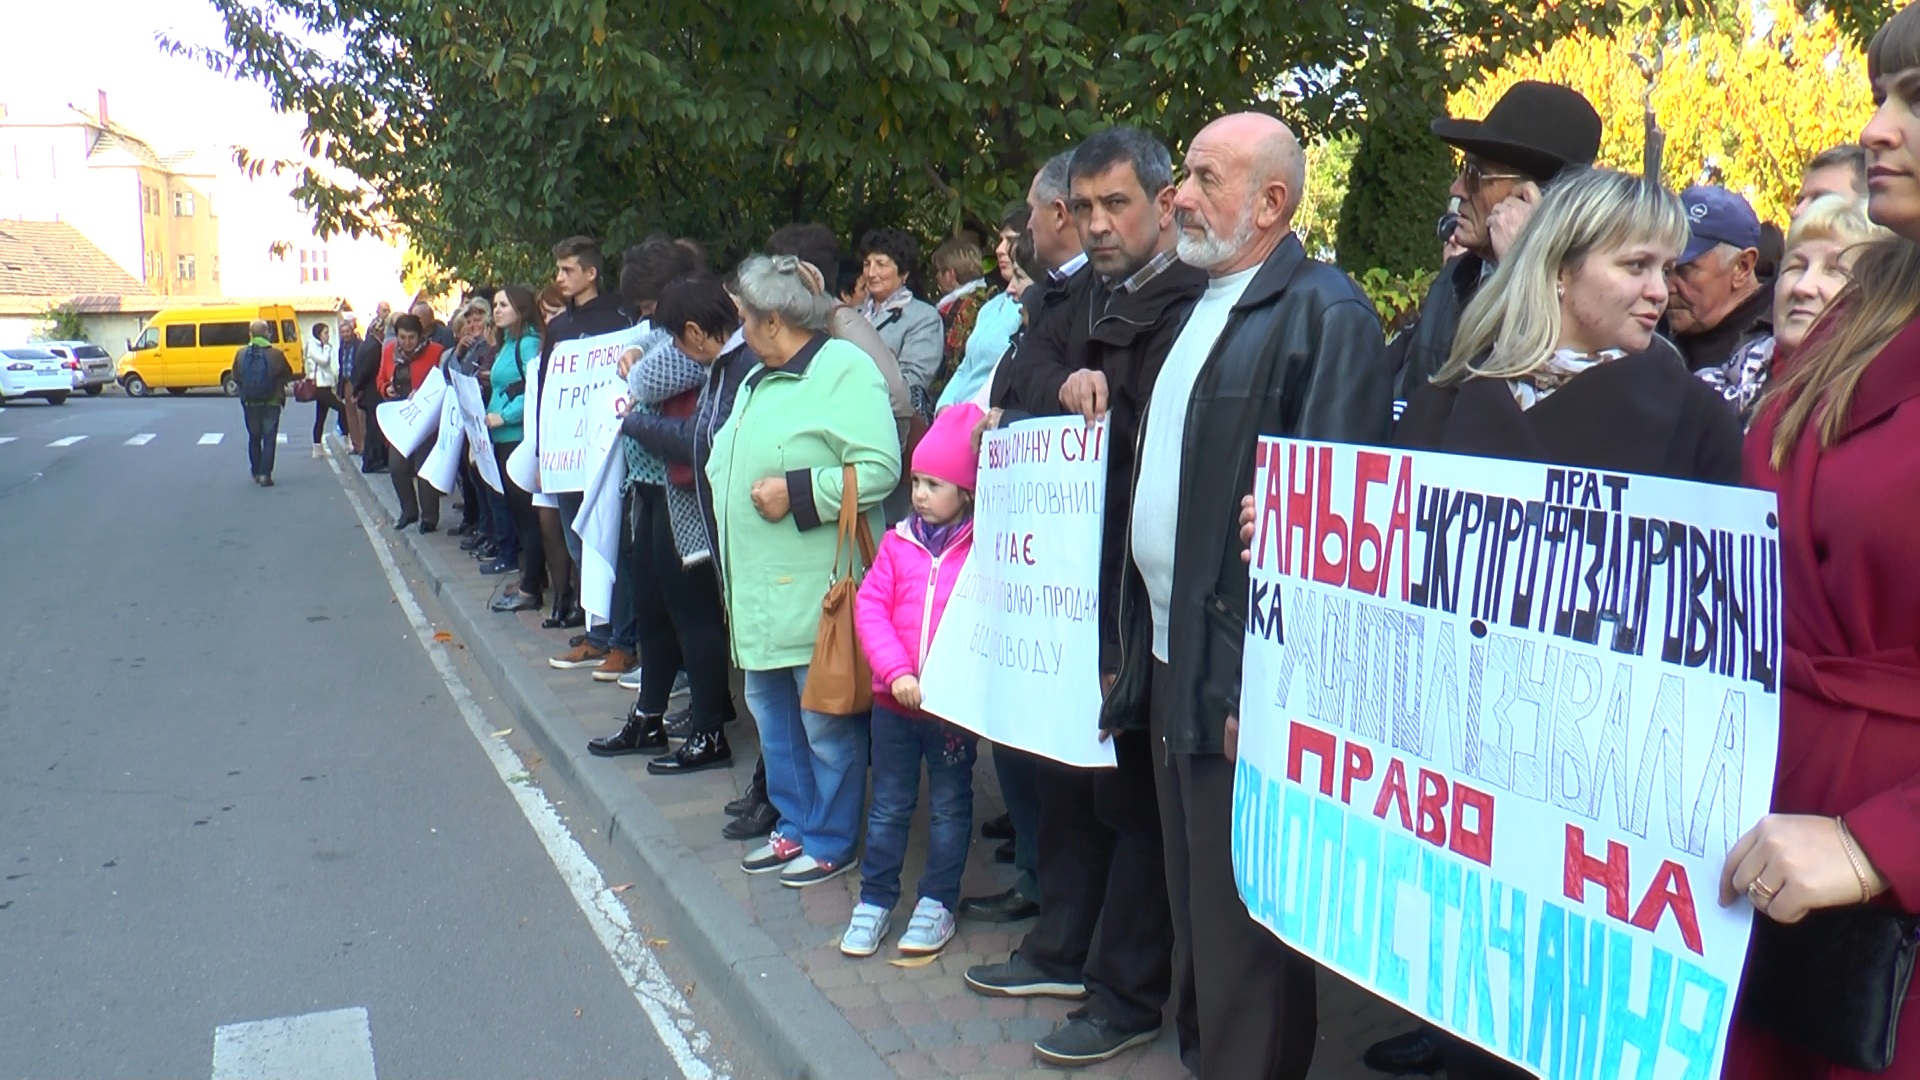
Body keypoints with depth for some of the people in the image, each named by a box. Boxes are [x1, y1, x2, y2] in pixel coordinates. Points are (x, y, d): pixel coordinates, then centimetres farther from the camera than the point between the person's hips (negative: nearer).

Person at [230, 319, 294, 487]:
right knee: (269, 439, 2)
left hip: (249, 403, 3)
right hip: (271, 403, -3)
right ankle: (265, 474, -4)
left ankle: (256, 473, 23)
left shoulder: (241, 354, -5)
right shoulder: (275, 354, -13)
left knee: (254, 438, 17)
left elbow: (235, 377, 3)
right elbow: (288, 375, -2)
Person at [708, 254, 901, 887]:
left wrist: (796, 492, -20)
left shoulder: (844, 370, -11)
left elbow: (880, 469, -21)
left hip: (816, 589, -10)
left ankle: (831, 841, 13)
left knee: (825, 721, -1)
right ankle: (795, 826, 29)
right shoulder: (759, 381, 18)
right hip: (760, 586, 10)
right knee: (771, 710, 16)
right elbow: (727, 461, 29)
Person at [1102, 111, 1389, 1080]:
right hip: (1170, 653, 9)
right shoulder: (1203, 307, 16)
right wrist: (1143, 639, 15)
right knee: (1192, 892, 20)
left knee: (1240, 913, 2)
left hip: (1243, 669, -9)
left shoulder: (1323, 312, -14)